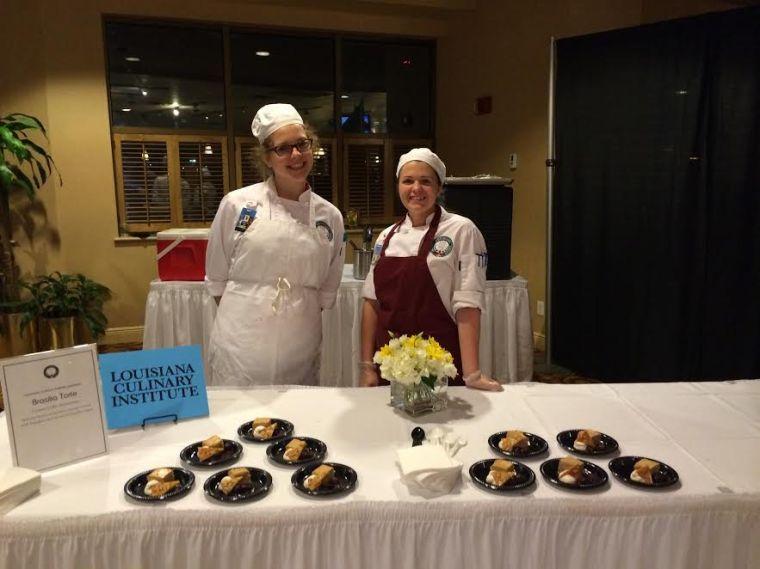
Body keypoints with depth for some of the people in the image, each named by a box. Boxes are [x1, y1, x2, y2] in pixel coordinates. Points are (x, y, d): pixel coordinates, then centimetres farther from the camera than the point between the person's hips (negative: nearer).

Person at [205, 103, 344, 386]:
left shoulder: (330, 216, 3)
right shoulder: (237, 205, -3)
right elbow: (216, 278, 5)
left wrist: (295, 319, 5)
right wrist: (242, 318, 2)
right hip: (241, 349, -2)